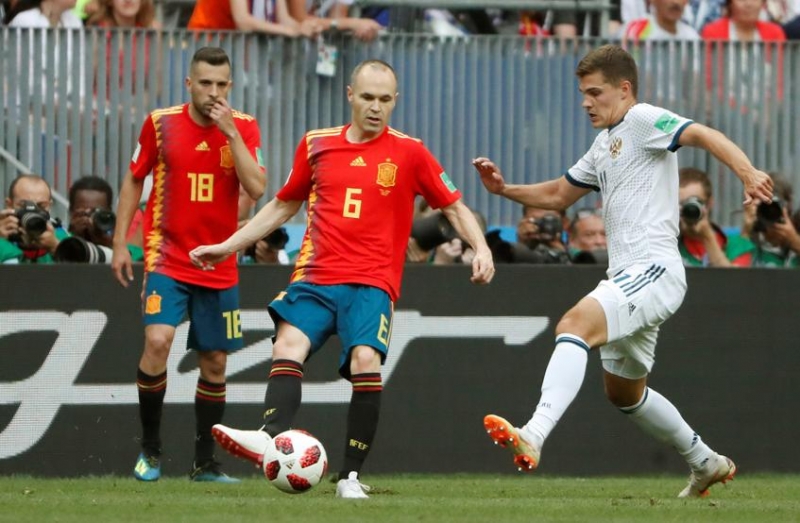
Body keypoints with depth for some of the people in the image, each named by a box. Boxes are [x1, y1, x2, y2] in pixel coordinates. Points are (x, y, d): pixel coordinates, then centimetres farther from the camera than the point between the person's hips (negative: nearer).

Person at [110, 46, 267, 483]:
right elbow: (134, 180, 8)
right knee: (157, 341, -21)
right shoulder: (161, 123, -4)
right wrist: (120, 243, 4)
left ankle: (205, 463, 19)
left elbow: (257, 189, -15)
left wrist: (232, 134, -22)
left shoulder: (244, 128, -3)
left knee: (214, 362, 6)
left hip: (219, 266, 2)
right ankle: (149, 448, -5)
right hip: (167, 260, -2)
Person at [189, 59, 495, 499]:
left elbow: (454, 206, 9)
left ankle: (351, 476, -20)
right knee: (288, 344, -25)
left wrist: (480, 248, -9)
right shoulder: (316, 145, 12)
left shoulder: (408, 153, 4)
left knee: (365, 359, -26)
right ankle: (270, 438, -45)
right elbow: (283, 206, 25)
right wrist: (228, 246, 23)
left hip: (372, 282, -2)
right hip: (315, 277, 2)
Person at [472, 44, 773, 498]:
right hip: (628, 276, 11)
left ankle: (534, 437, -46)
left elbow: (703, 135, -21)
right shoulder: (604, 145, 23)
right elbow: (559, 195, 33)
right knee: (624, 391, 21)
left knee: (575, 324, -31)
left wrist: (748, 173, -38)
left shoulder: (643, 120, -5)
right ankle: (707, 464, 36)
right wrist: (505, 190, 17)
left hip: (654, 269, -11)